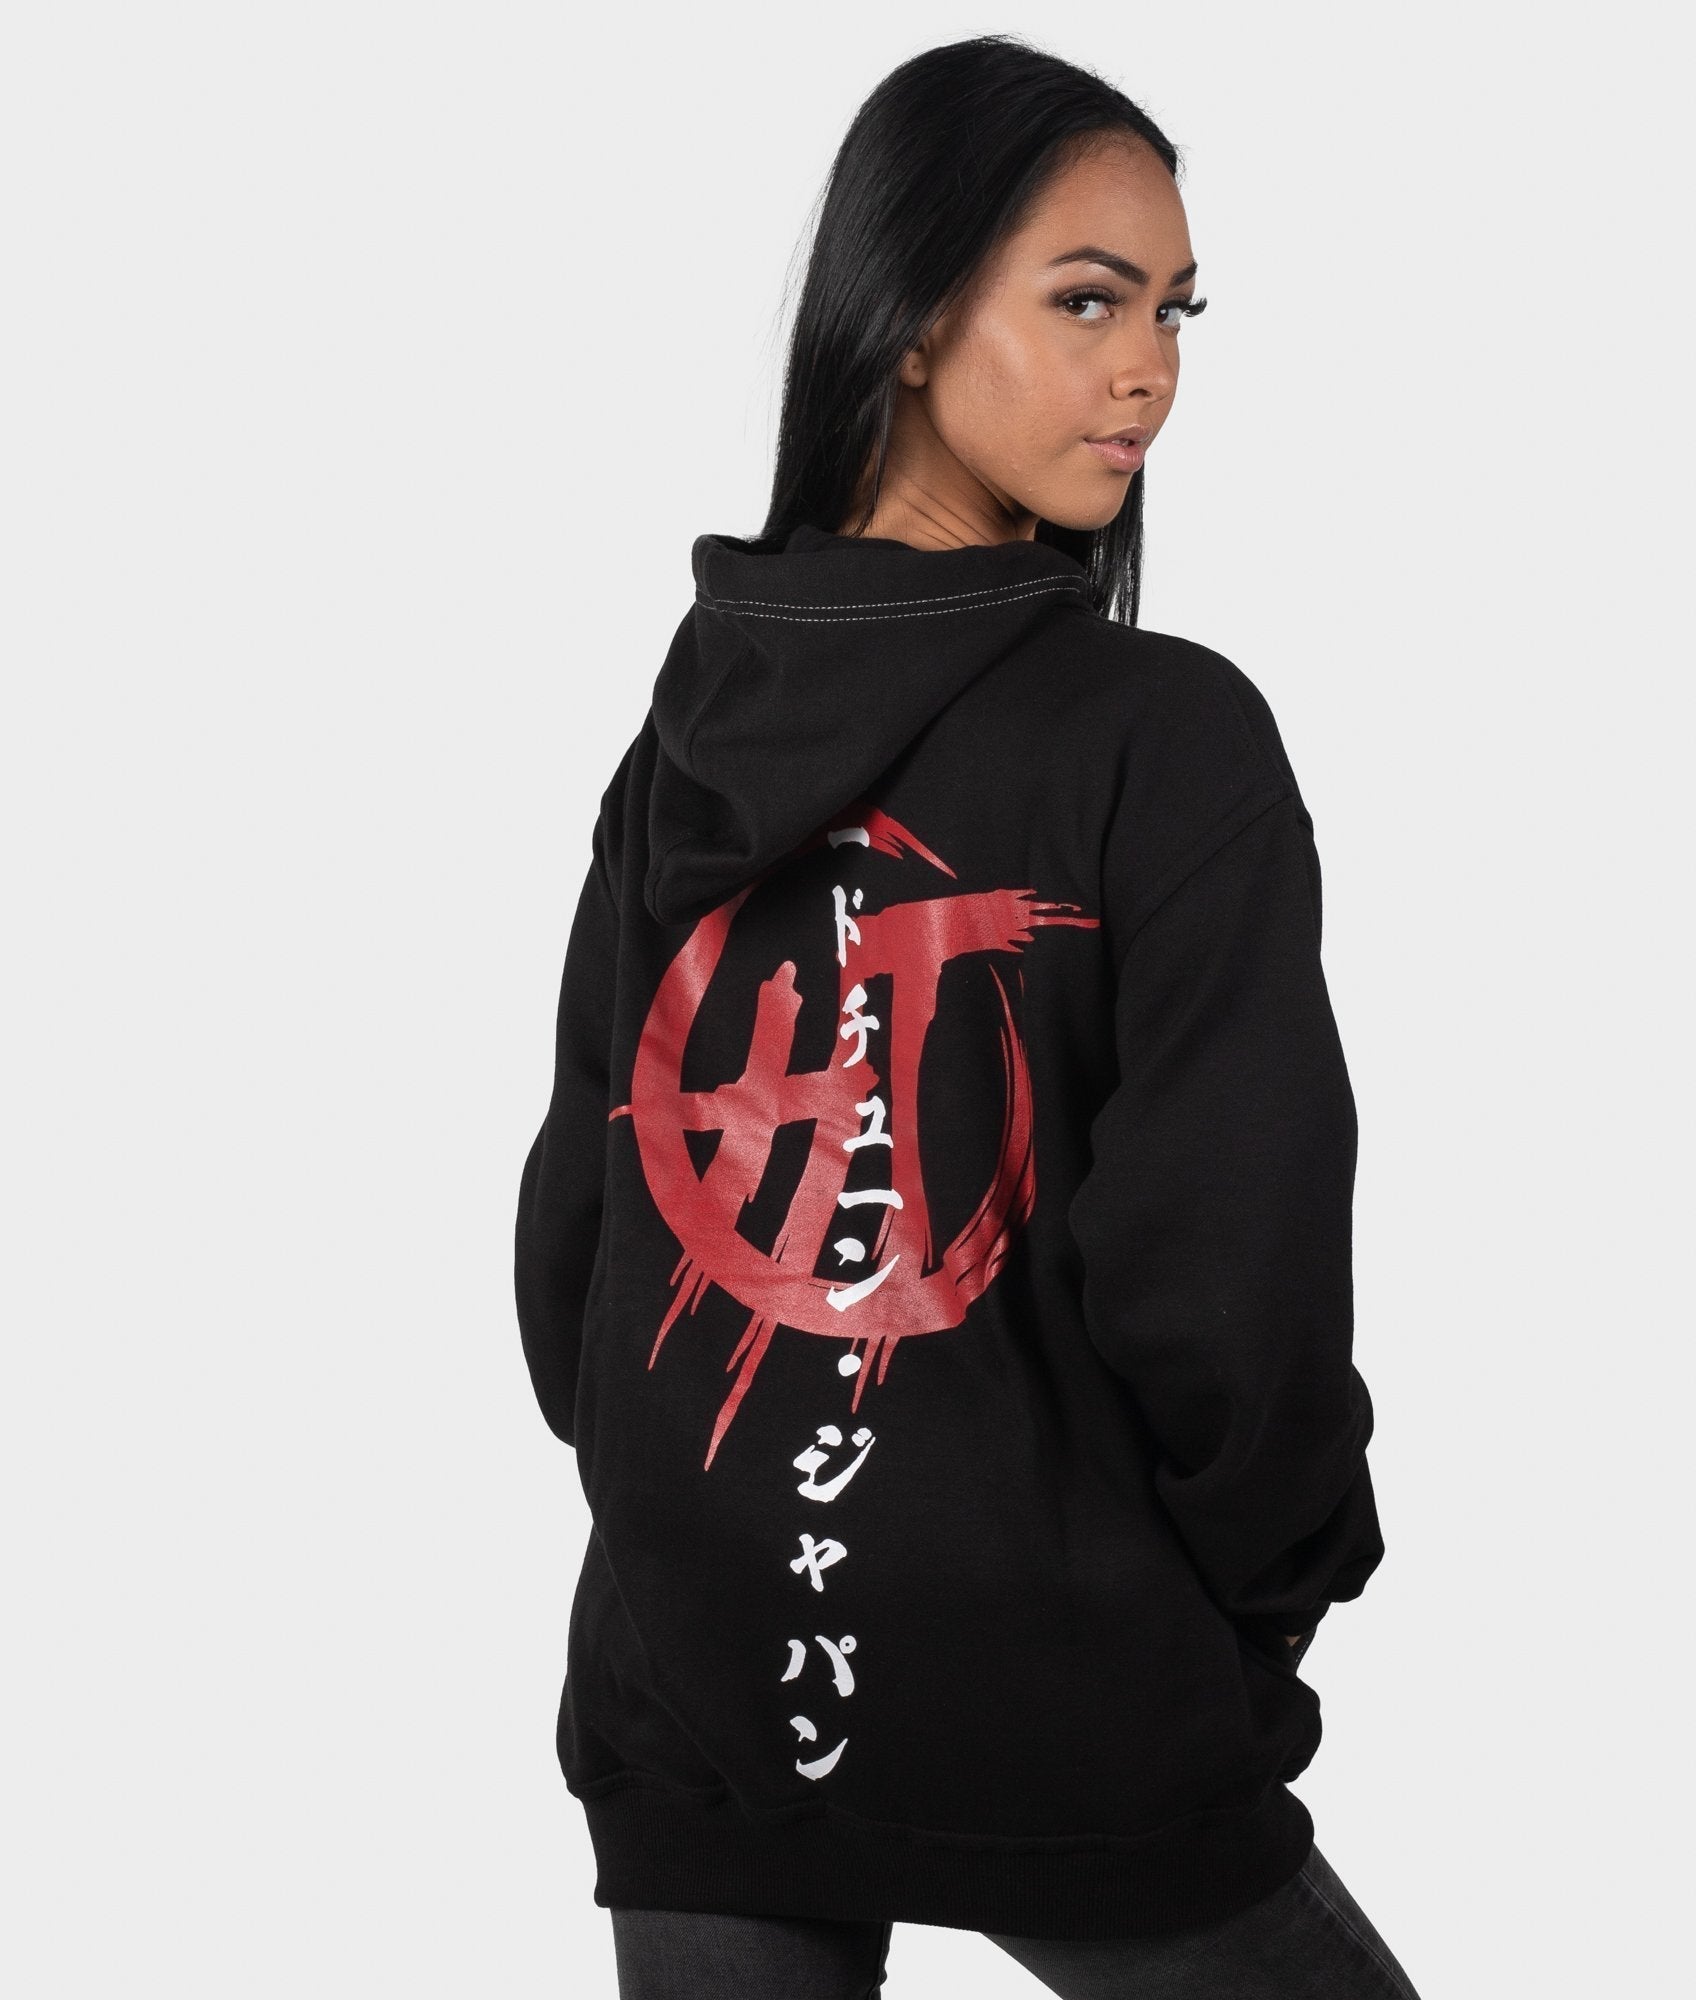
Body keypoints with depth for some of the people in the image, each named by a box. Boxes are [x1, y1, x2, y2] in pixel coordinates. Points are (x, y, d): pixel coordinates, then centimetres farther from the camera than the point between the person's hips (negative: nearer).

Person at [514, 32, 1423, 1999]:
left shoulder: (682, 740, 0)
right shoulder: (1166, 735, -15)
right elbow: (1226, 1288, -16)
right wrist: (1267, 1592, 2)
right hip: (1059, 1744, -4)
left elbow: (571, 1215, 6)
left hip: (686, 1715, 5)